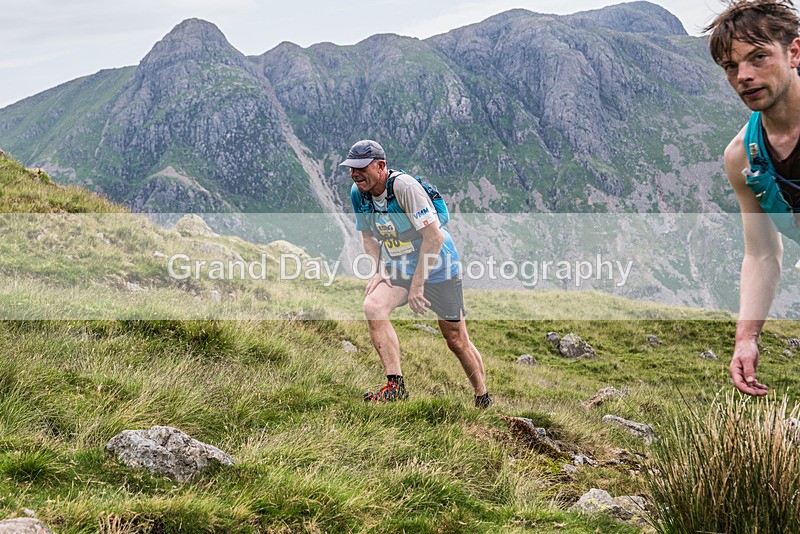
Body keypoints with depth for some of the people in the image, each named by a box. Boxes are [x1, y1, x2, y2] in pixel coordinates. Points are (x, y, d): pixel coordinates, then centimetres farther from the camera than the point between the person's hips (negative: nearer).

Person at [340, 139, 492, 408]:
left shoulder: (404, 186, -27)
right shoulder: (358, 193, -6)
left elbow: (434, 238, -28)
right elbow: (368, 236, 11)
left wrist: (417, 285, -26)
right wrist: (380, 271, -5)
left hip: (437, 267, -5)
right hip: (399, 268, 5)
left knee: (457, 340, 4)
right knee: (373, 306, -23)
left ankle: (483, 400, 26)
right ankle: (395, 385, -19)